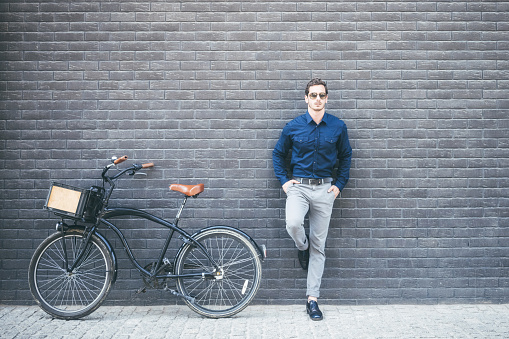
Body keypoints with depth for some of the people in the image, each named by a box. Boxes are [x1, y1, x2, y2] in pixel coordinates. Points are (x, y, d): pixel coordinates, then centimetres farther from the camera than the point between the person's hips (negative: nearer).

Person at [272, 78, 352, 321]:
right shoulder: (293, 127, 0)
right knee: (293, 224, -30)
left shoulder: (338, 127, 2)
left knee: (319, 245, 4)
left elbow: (345, 156, 14)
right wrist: (284, 180, 3)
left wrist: (339, 184, 5)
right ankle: (302, 248, 8)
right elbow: (278, 154, 13)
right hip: (298, 186, -1)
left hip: (324, 189, 1)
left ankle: (312, 298, 13)